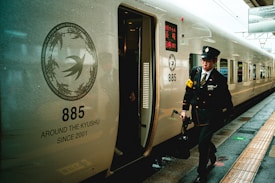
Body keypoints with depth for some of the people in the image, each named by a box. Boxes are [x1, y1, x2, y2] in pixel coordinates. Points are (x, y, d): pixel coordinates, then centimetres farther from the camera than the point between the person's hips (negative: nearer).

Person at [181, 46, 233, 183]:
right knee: (204, 140, 19)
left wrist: (218, 118, -8)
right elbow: (188, 91, 4)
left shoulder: (219, 79, -13)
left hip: (210, 115, -4)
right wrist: (184, 109, 0)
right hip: (196, 113, 5)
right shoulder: (195, 71, -3)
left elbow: (228, 104, -6)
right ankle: (212, 157, 52)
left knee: (203, 142, -10)